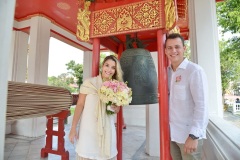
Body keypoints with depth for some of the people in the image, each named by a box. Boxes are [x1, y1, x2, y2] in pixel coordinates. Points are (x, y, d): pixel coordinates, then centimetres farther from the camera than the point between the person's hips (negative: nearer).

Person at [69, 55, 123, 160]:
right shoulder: (89, 83, -7)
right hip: (88, 129, -3)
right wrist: (73, 128, -6)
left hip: (107, 129, 3)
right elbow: (80, 105, -5)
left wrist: (115, 108, -9)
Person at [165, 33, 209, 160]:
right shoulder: (168, 71, 5)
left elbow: (202, 105, -17)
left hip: (189, 134, -6)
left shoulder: (195, 71, -14)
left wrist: (194, 135, -18)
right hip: (172, 132, 6)